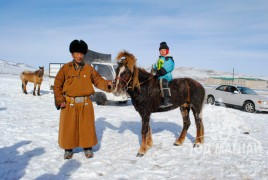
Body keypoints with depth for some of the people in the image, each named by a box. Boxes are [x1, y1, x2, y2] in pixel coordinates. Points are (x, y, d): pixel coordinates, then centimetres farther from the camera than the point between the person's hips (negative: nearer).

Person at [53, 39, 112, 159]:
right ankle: (68, 149, 26)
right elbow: (57, 85, 1)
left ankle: (88, 147, 26)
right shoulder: (66, 68, 0)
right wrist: (60, 101, -6)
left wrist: (107, 84, -18)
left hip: (85, 104, 1)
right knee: (68, 127, 7)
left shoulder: (89, 68, 4)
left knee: (87, 127, 8)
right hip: (69, 104, -1)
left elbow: (98, 80, 2)